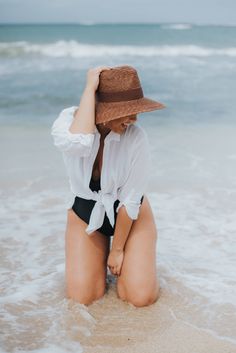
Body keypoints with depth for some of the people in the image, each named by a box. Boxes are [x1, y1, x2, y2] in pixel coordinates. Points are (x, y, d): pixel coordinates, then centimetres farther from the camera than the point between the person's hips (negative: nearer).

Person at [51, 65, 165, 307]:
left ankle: (123, 257, 20)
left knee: (141, 297, -12)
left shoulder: (136, 137, -25)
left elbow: (130, 201, -17)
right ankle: (98, 256, 22)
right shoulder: (68, 120, -21)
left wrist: (118, 249, -10)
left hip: (131, 215, -1)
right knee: (81, 298, -9)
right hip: (84, 213, 1)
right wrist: (89, 88, -38)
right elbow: (78, 143, -48)